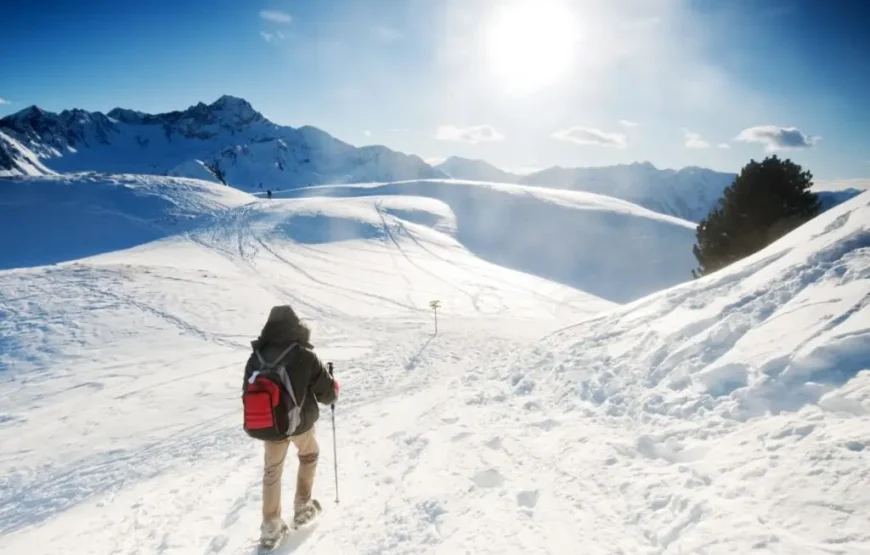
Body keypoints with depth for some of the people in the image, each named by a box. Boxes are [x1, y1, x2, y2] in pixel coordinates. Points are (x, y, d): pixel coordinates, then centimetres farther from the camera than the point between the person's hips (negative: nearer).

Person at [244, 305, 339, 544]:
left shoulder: (256, 358, -8)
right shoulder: (304, 356, -21)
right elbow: (327, 392, -14)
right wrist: (333, 391, 10)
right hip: (301, 423, -2)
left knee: (272, 472, 21)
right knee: (309, 455, 28)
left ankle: (271, 525, 25)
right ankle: (303, 507, 35)